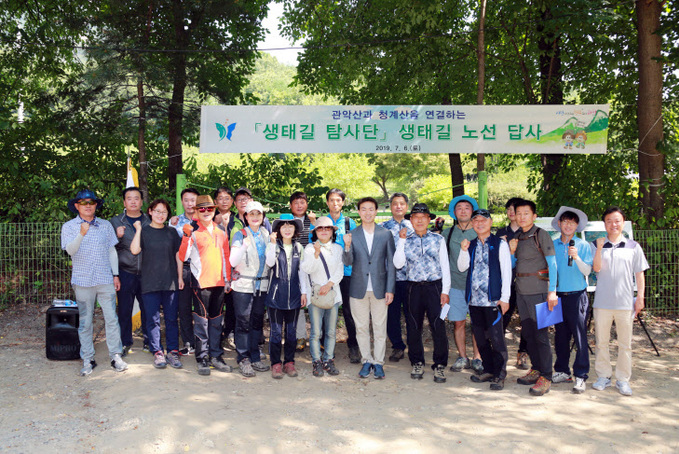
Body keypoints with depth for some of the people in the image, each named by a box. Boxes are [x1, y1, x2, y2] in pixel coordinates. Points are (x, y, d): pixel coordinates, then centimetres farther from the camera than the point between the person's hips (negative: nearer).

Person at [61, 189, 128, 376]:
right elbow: (70, 250, -10)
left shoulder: (106, 225, 11)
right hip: (83, 280, -1)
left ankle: (116, 356, 8)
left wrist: (115, 274, 9)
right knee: (85, 322, 4)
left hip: (105, 279, 1)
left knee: (111, 319, 0)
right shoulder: (69, 227, 4)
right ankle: (87, 360, 12)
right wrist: (81, 234, -27)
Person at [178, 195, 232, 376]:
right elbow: (183, 257, -11)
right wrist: (186, 237, -22)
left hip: (218, 282, 4)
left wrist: (227, 279, 12)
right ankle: (202, 359, 6)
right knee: (202, 320, -1)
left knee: (216, 320, 10)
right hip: (200, 281, -4)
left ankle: (215, 356, 18)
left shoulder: (221, 232, 12)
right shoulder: (193, 231, -2)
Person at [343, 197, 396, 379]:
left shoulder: (386, 234, 2)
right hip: (359, 289, 1)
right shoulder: (351, 235, 3)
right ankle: (366, 361, 20)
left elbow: (391, 263, 3)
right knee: (361, 327, 8)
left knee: (380, 328, 4)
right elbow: (348, 262, -3)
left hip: (379, 288, -1)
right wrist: (347, 246, -22)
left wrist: (390, 289, -2)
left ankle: (378, 362, 15)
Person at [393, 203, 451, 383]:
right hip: (414, 288, 2)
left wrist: (445, 290, -1)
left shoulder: (438, 239, 5)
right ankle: (417, 363, 22)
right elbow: (398, 264, -3)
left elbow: (445, 265, 5)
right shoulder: (407, 240, 8)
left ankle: (440, 365, 8)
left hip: (435, 287, -2)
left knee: (438, 327, -5)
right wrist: (401, 241, -7)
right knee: (413, 327, 6)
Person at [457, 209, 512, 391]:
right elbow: (462, 267, 7)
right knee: (480, 337, 11)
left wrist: (505, 298, -9)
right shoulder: (471, 244, 14)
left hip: (493, 299, -5)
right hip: (474, 299, 5)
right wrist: (464, 250, -10)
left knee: (496, 338, -5)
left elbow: (506, 271, -4)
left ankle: (499, 375, 5)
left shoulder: (500, 244, -1)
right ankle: (488, 370, 24)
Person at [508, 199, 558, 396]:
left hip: (538, 291, -7)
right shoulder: (517, 237, 13)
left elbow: (552, 263, -8)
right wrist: (512, 251, 0)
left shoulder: (541, 235, -6)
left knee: (541, 334, -6)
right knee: (528, 332, 11)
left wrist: (552, 291, -14)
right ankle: (536, 370, 23)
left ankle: (545, 378, -1)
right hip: (521, 291, 7)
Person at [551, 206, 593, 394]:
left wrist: (576, 258, -22)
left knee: (580, 337, -3)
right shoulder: (552, 245, 8)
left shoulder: (583, 245, 0)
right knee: (560, 336, 10)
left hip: (577, 296, -3)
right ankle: (562, 371, 21)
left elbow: (587, 271, -5)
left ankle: (580, 376, 3)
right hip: (558, 295, 3)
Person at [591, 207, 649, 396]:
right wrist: (599, 247, -17)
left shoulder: (633, 246, 5)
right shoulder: (597, 245, 4)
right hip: (602, 302, 0)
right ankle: (603, 376, 20)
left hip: (625, 302, 0)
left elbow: (640, 274, 8)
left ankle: (623, 379, 16)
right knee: (601, 342, 8)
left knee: (625, 343, 5)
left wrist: (640, 297, 3)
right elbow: (596, 268, -9)